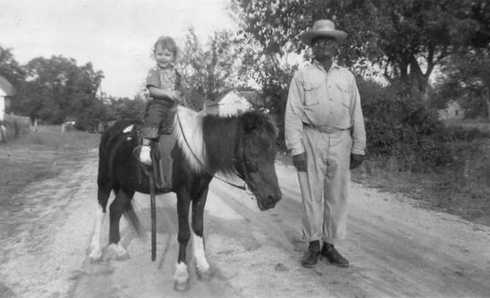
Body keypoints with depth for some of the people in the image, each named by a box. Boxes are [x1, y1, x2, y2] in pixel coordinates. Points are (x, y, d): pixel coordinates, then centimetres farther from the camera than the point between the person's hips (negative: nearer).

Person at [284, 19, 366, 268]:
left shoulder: (347, 76, 13)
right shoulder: (302, 75, 4)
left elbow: (356, 114, 12)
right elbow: (293, 114, -3)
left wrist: (358, 149, 7)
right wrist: (296, 149, -11)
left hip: (340, 141, 3)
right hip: (311, 139, -2)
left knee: (337, 195, 5)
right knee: (312, 194, 1)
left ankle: (329, 245, 18)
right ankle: (313, 245, 15)